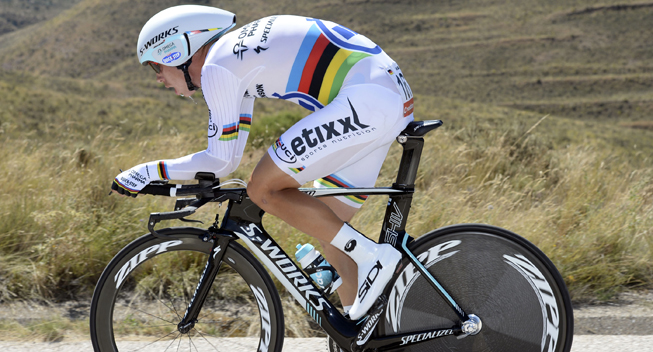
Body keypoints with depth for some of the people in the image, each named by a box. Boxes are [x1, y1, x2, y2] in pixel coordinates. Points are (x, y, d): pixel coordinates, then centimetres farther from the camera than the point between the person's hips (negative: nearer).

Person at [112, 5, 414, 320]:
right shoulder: (237, 53, 23)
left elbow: (222, 161, -3)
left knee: (263, 189, -5)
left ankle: (372, 256, -5)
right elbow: (229, 152, 28)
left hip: (366, 99, -10)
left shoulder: (216, 66, -6)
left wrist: (150, 172, 5)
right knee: (327, 228, 14)